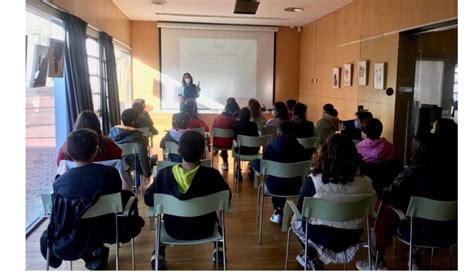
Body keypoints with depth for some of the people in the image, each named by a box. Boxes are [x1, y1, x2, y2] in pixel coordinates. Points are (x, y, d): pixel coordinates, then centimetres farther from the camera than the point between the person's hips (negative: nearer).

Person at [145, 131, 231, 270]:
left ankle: (158, 255, 30)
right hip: (203, 229, 0)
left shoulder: (164, 174, -21)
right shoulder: (212, 174, -23)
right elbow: (226, 198, -6)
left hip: (174, 230, 1)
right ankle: (219, 251, 41)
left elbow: (148, 199, -6)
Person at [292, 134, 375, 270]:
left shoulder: (314, 181, -23)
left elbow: (300, 211, -9)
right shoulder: (365, 182, -16)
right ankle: (313, 257, 42)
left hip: (322, 235, -3)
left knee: (296, 219, 27)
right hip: (352, 237, 4)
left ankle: (313, 259, 34)